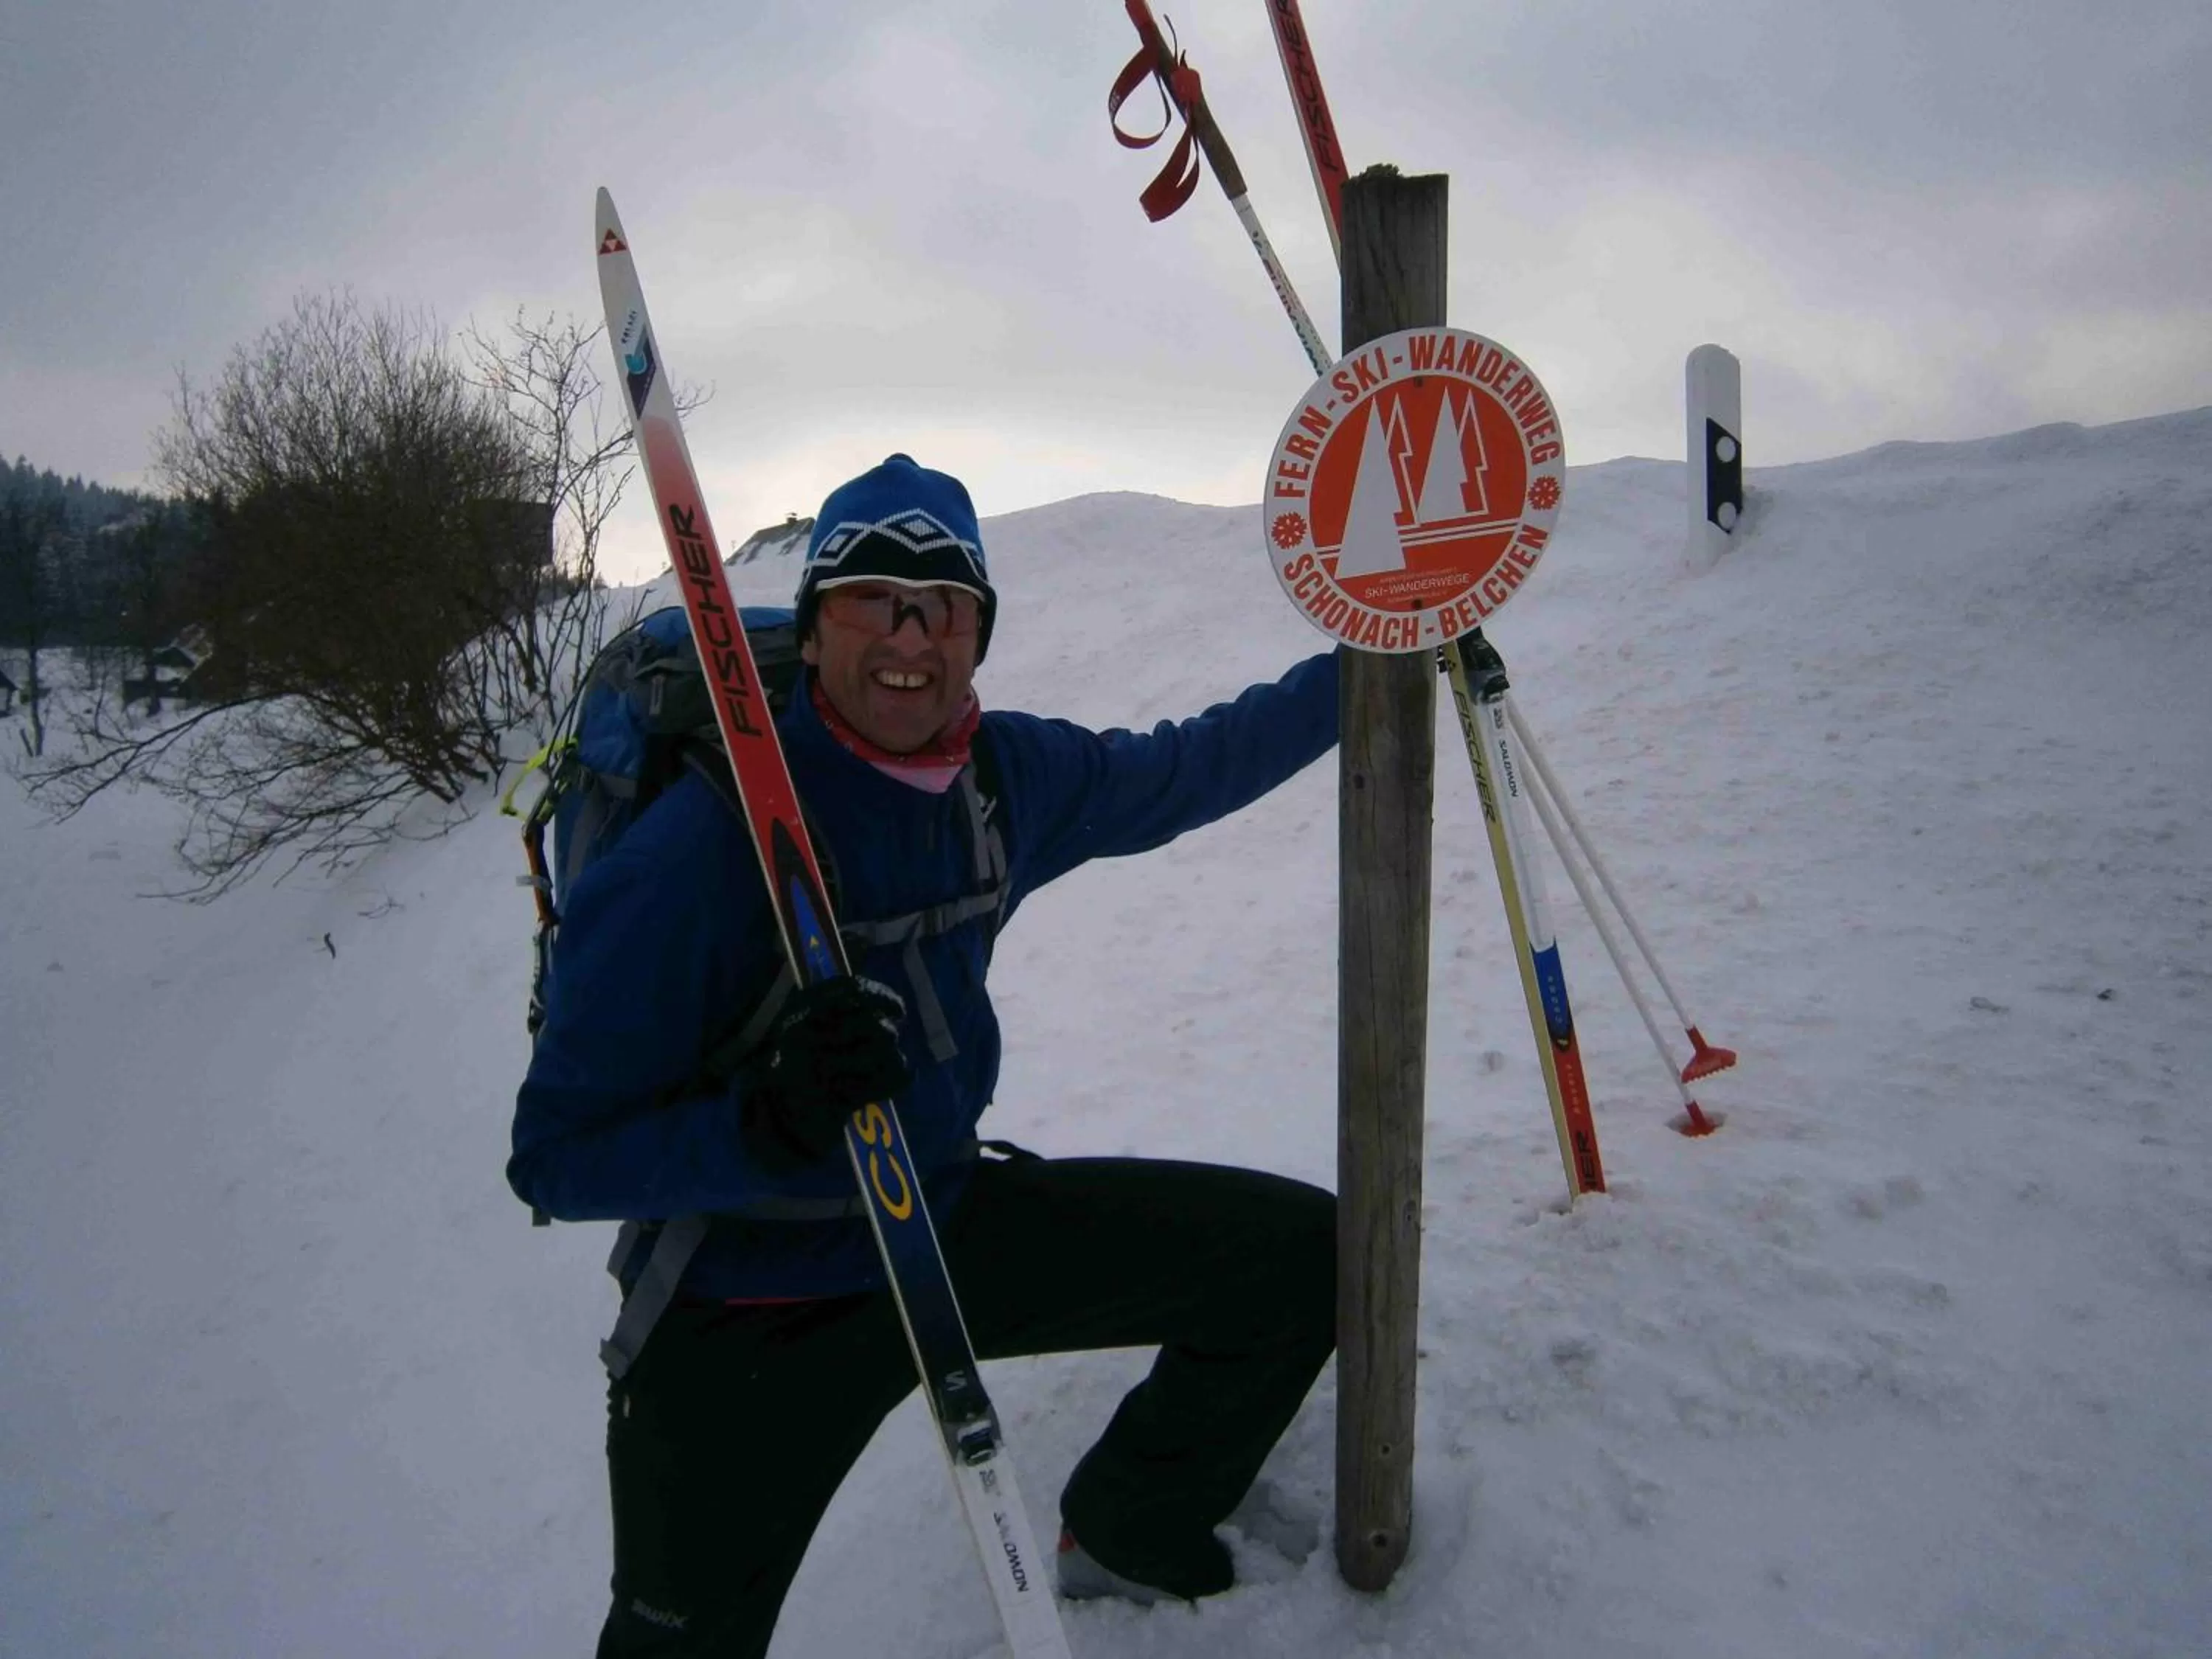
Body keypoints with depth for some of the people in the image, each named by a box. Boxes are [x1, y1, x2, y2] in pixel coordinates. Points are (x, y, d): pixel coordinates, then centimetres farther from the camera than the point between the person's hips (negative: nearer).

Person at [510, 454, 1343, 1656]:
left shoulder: (1008, 777, -8)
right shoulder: (697, 846, -26)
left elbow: (1189, 769, 10)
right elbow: (556, 1158, -20)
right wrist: (764, 1124, -38)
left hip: (947, 1221, 5)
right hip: (745, 1315, -5)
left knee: (1305, 1252, 5)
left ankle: (1131, 1535, 28)